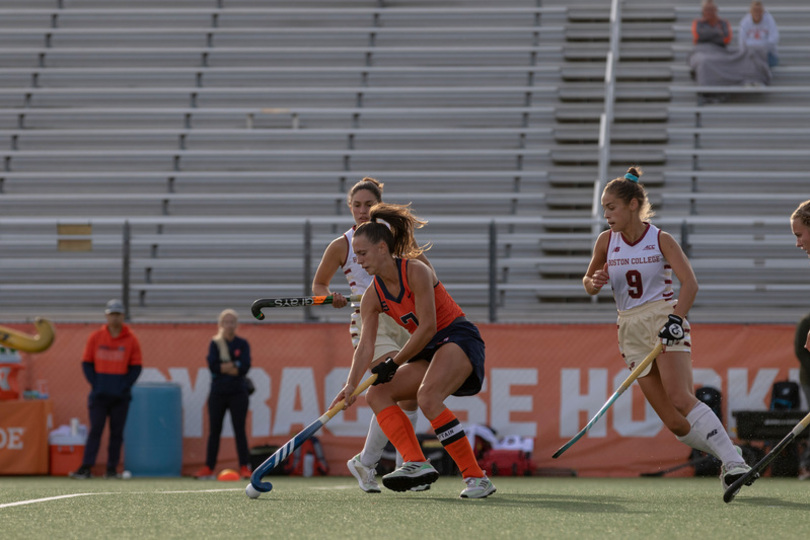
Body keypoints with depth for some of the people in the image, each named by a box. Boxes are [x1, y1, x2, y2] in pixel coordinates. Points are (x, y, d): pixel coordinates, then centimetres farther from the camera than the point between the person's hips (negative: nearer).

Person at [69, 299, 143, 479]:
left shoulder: (131, 339, 3)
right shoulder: (95, 337, 5)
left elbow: (136, 367, 5)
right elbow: (87, 363, 7)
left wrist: (125, 386, -8)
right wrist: (95, 384, -6)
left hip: (121, 395, 0)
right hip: (100, 394, 0)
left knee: (117, 432, 3)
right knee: (95, 429, -6)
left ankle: (112, 469, 8)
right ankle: (86, 468, -10)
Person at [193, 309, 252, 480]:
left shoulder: (242, 344, 4)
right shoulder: (215, 343, 6)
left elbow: (245, 367, -8)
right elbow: (212, 365, -9)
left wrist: (223, 367, -11)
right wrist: (234, 366, -12)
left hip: (238, 393, -1)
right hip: (218, 393, 1)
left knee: (239, 430, -4)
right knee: (214, 431, 3)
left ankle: (244, 467, -4)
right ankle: (208, 467, 6)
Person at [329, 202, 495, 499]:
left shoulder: (415, 271, -17)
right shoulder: (373, 296, 4)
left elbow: (427, 327, -20)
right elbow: (365, 346, -3)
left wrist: (394, 363, -14)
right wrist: (351, 385, -18)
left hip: (459, 338, -8)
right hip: (429, 351, 9)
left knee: (427, 397, -31)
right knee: (377, 393, -5)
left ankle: (477, 477, -29)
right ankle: (415, 462, -22)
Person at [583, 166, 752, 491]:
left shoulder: (660, 240, -4)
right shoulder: (606, 242, 7)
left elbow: (689, 282, -14)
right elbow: (588, 281, 18)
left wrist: (676, 319, -30)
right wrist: (594, 283, -7)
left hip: (664, 320, -4)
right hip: (631, 330, 4)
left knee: (680, 398, -26)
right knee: (675, 423, -5)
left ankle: (735, 463, -27)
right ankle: (727, 459, 10)